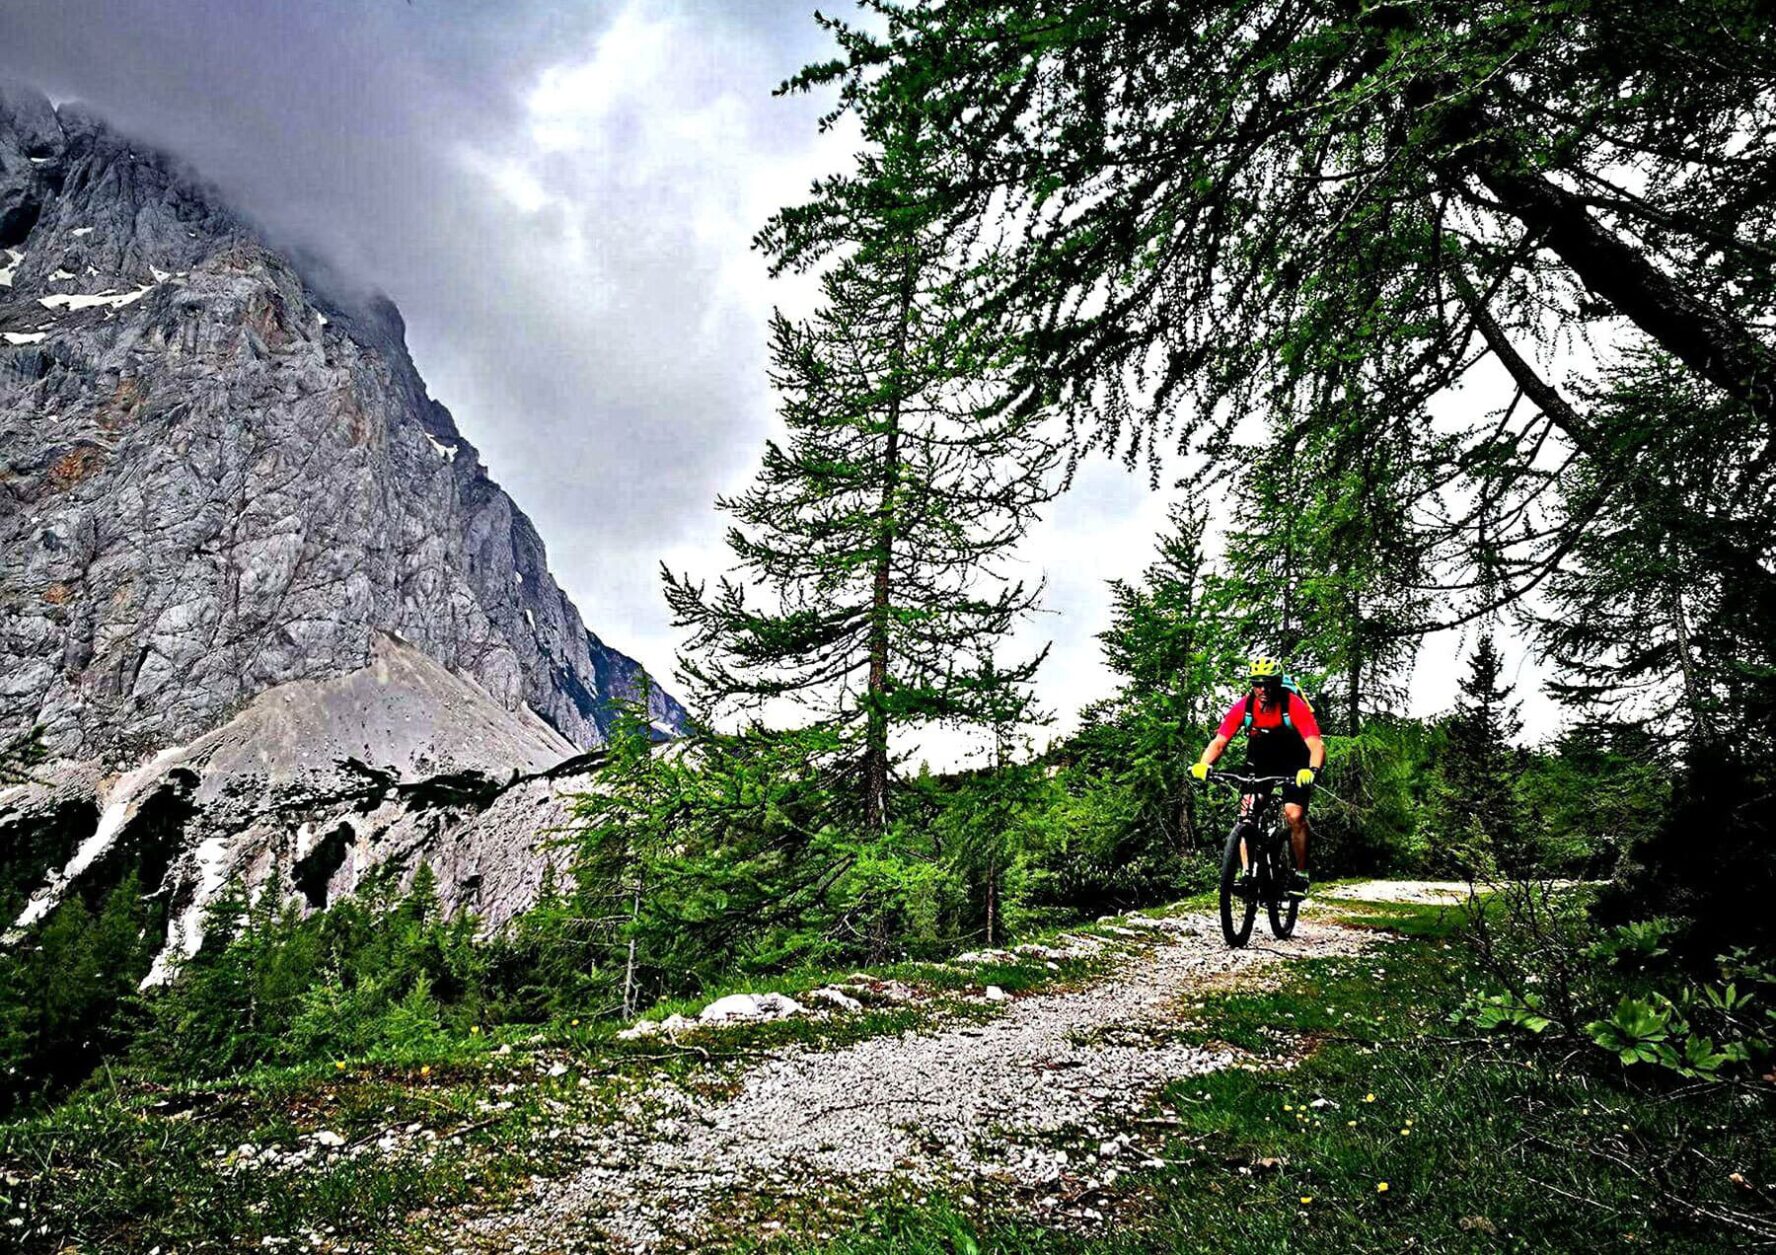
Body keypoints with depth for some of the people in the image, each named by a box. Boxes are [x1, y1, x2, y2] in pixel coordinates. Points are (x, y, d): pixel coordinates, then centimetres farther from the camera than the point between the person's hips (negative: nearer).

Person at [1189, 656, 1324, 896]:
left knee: (1294, 816, -19)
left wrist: (1311, 770, -56)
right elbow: (1219, 742, -21)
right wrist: (1203, 765, -40)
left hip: (1294, 767, -3)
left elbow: (1316, 745, -36)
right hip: (1259, 765, 3)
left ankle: (1301, 874, -1)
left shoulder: (1294, 705, -27)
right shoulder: (1244, 707, -19)